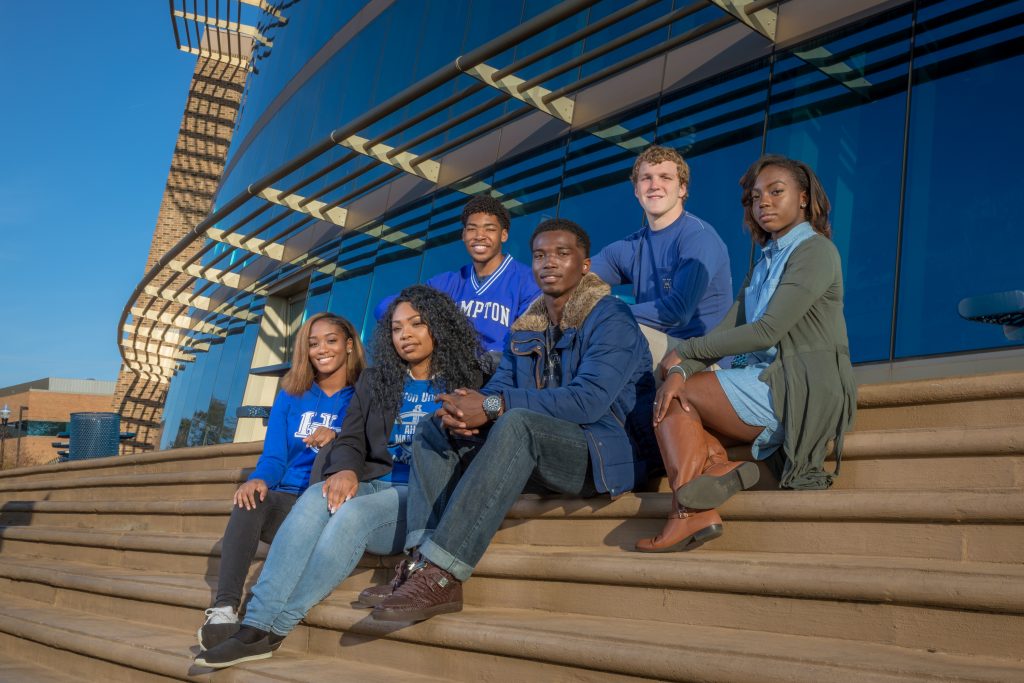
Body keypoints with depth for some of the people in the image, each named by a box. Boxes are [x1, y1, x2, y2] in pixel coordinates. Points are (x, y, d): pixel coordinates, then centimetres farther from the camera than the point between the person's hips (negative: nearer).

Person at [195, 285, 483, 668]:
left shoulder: (465, 381, 10)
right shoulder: (375, 382, 20)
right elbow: (350, 440, 10)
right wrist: (346, 470, -11)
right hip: (375, 484, 4)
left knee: (353, 513, -33)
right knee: (315, 499, -30)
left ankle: (274, 628, -29)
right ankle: (256, 626, -37)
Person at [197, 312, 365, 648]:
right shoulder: (291, 396, 17)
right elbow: (273, 458, 9)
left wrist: (337, 441, -22)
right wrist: (259, 479, -14)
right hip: (288, 499, 3)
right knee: (250, 501, -29)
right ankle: (224, 610, -44)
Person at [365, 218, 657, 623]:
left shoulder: (611, 320, -8)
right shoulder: (525, 330, 17)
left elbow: (589, 400, -23)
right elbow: (499, 387, 10)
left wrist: (493, 407, -26)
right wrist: (463, 410, -17)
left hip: (605, 453, -8)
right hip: (542, 459, 8)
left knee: (517, 423, -36)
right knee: (436, 429, -2)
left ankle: (440, 573, -38)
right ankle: (422, 562, -21)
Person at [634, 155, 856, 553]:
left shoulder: (815, 251, -7)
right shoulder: (765, 263, 20)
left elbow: (767, 331, -18)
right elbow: (728, 329, 7)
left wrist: (685, 352, -10)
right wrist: (682, 370, -12)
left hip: (805, 391, -9)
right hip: (770, 385, 9)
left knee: (676, 398, -11)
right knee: (674, 397, 2)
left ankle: (691, 512, -19)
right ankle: (717, 467, -18)